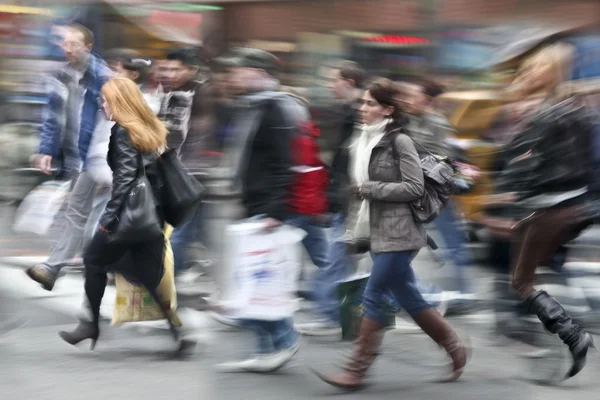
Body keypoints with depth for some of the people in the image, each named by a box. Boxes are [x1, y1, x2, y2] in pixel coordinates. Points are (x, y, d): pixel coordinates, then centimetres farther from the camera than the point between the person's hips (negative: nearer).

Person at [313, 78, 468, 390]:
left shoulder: (399, 141, -11)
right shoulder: (361, 144, 11)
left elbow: (415, 188, -15)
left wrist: (370, 189, -16)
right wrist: (359, 230, 12)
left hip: (399, 233, -8)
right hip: (379, 233, 8)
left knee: (373, 296, -8)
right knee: (408, 298, 13)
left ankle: (356, 371, -3)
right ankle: (455, 350, 27)